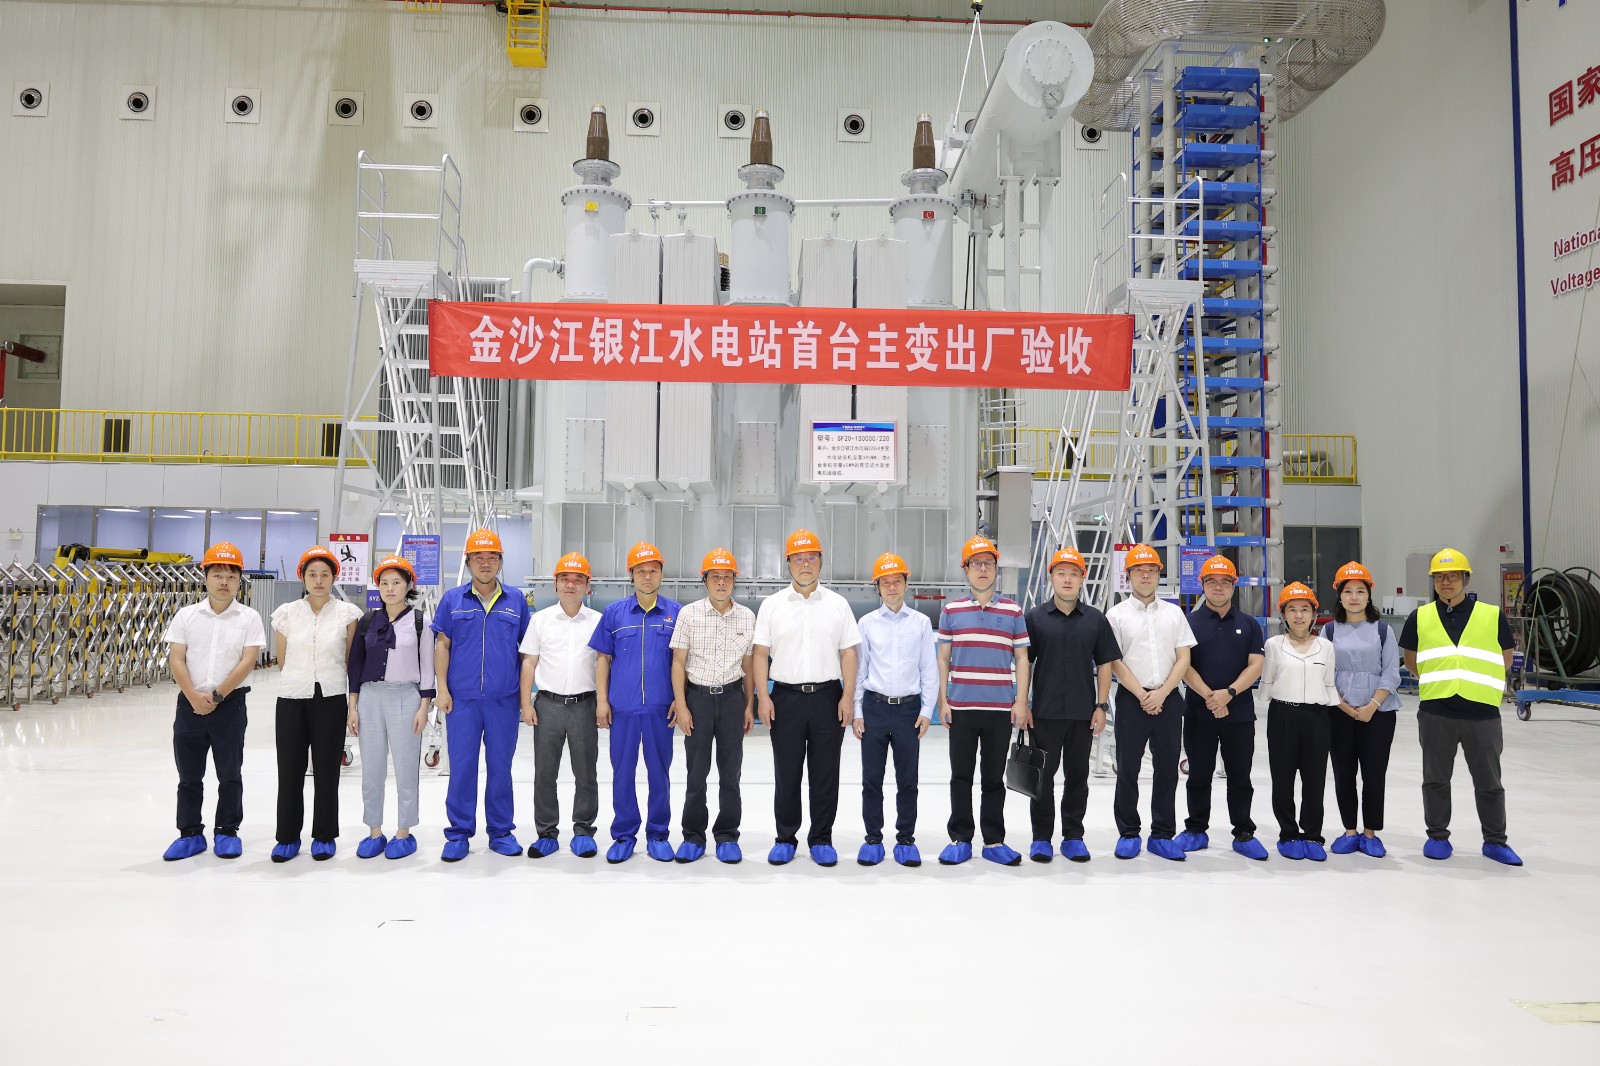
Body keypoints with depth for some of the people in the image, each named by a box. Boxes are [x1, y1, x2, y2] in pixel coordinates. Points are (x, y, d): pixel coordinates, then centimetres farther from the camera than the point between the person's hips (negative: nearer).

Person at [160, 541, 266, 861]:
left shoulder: (249, 618, -2)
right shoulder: (186, 616, 4)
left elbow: (247, 662, -9)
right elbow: (176, 659, -2)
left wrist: (216, 696, -14)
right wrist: (195, 697, -13)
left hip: (230, 704, -2)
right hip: (190, 703, 2)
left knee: (230, 773, 6)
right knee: (189, 773, 10)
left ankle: (227, 832, 20)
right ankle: (190, 834, 21)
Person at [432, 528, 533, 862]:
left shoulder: (516, 602, 7)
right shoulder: (452, 599, 6)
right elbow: (442, 645, 4)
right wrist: (442, 689, -3)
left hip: (504, 700, 1)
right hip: (462, 699, -1)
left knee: (500, 767, 8)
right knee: (462, 767, 2)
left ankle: (501, 832, 18)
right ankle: (459, 834, 13)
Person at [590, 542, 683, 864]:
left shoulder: (676, 613, 2)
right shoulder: (614, 613, 4)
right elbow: (603, 658, 7)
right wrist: (602, 700, 1)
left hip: (661, 708, 0)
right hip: (622, 707, 1)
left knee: (659, 772, 8)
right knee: (622, 773, 7)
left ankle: (657, 835, 20)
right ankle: (623, 836, 19)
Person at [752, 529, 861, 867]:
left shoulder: (837, 604, 6)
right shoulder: (772, 605, 5)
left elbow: (848, 652, 4)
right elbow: (760, 653, 4)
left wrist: (848, 697, -3)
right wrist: (762, 697, -4)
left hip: (827, 697, 0)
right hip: (786, 697, 0)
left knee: (825, 774, 5)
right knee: (786, 773, 6)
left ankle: (821, 839, 17)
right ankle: (785, 839, 18)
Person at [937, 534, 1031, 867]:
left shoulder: (1013, 610, 4)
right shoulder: (951, 611, 5)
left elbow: (1021, 658, 6)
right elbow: (943, 658, 8)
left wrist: (1021, 702, -1)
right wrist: (942, 700, 1)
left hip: (1001, 708, 0)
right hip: (961, 707, 0)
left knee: (994, 777, 8)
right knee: (961, 776, 7)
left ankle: (994, 841, 17)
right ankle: (960, 839, 17)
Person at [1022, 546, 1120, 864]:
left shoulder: (1096, 619, 5)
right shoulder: (1034, 617, 1)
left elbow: (1105, 664, 7)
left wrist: (1101, 706, 0)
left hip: (1083, 714, 1)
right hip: (1044, 713, -1)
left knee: (1077, 776, 9)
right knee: (1042, 776, 5)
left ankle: (1073, 837, 20)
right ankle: (1041, 838, 15)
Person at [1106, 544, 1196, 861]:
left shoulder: (1174, 613, 10)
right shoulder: (1117, 614, 2)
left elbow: (1183, 659, 5)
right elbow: (1115, 662, -4)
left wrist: (1161, 693, -8)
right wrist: (1142, 695, -11)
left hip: (1168, 699, 3)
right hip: (1131, 699, -2)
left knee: (1167, 769, 5)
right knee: (1127, 769, 2)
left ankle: (1162, 836, 15)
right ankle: (1128, 834, 12)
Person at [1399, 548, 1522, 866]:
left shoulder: (1492, 616, -1)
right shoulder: (1420, 618, 3)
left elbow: (1506, 656, 10)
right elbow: (1409, 657, 15)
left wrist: (1482, 683, 7)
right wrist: (1434, 681, 9)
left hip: (1481, 712, -1)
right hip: (1435, 712, 1)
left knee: (1489, 780, 9)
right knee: (1436, 778, 11)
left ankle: (1495, 840, 24)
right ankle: (1438, 835, 24)